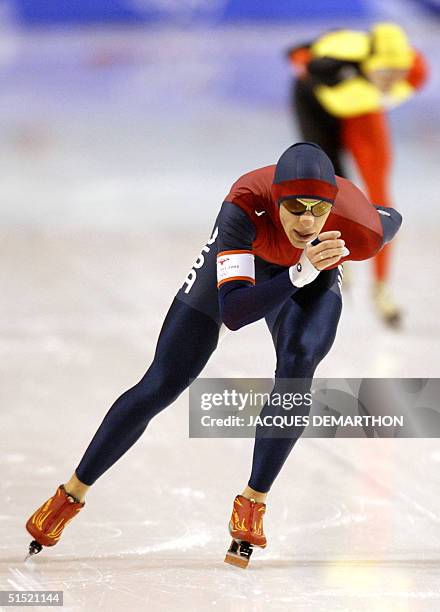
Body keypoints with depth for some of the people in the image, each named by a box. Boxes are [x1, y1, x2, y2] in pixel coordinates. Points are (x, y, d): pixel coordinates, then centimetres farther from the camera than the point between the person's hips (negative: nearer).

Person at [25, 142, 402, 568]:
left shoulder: (360, 232, -38)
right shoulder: (245, 206, -44)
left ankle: (252, 503, -13)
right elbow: (232, 313, -48)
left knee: (298, 361, -30)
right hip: (237, 258, -1)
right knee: (160, 387, -1)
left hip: (312, 279, 1)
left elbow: (391, 219, -11)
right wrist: (300, 273, -61)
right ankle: (72, 494, 16)